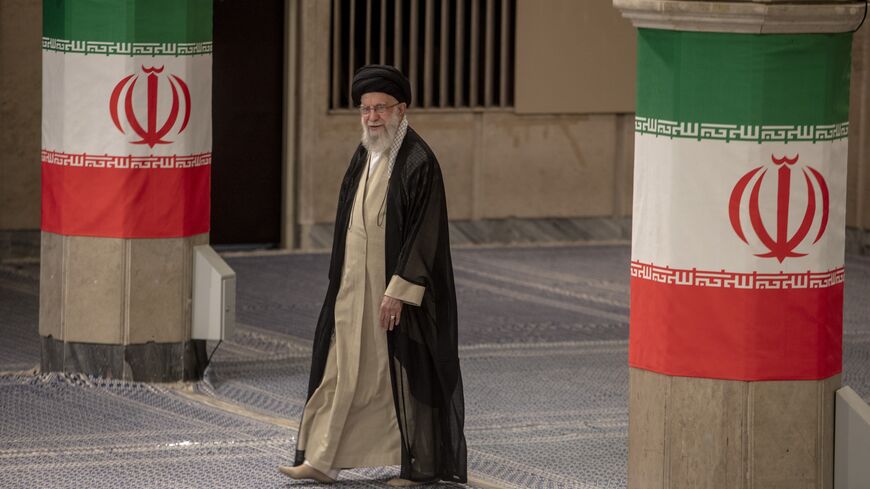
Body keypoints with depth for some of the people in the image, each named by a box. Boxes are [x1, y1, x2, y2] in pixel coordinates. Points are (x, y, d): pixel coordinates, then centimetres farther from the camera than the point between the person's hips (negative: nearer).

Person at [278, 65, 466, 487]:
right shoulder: (364, 156, 10)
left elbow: (425, 232, -18)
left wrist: (398, 291, -21)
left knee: (407, 371, 1)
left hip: (398, 282, -8)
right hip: (354, 285, 8)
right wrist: (343, 283, 16)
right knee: (342, 368, 6)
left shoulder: (418, 161, -15)